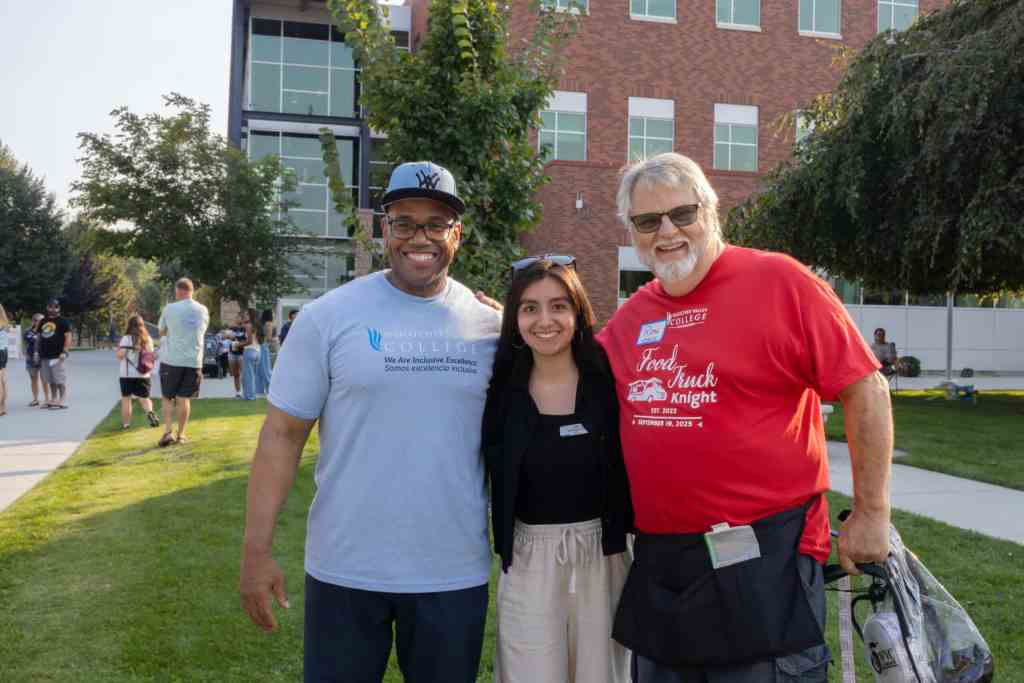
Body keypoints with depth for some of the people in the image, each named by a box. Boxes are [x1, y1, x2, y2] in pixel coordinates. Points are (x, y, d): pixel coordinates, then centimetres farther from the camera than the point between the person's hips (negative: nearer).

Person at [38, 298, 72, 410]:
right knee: (51, 380, 12)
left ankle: (63, 401, -4)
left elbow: (68, 337, -8)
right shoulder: (43, 322, 16)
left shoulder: (63, 321, -3)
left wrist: (64, 352, -16)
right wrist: (39, 353, 17)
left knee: (60, 379, -7)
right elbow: (40, 338, 22)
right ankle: (53, 399, 20)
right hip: (45, 356, 7)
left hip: (57, 356, -7)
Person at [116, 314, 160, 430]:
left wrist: (118, 348, 5)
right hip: (143, 374, 3)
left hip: (127, 374, -3)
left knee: (126, 399, 10)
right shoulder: (148, 339, 4)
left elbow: (120, 355, -14)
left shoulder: (126, 338, -9)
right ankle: (150, 412, -21)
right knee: (144, 398, 9)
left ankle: (126, 423, 12)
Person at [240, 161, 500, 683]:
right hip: (346, 570, -2)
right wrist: (256, 551, -8)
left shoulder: (491, 325, 0)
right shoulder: (329, 316, -7)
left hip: (456, 573, 2)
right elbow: (282, 434, -5)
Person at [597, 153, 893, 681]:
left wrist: (871, 514, -9)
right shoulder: (631, 316, 8)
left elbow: (864, 389, -9)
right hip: (656, 562, 6)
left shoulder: (779, 281, -9)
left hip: (763, 558, -6)